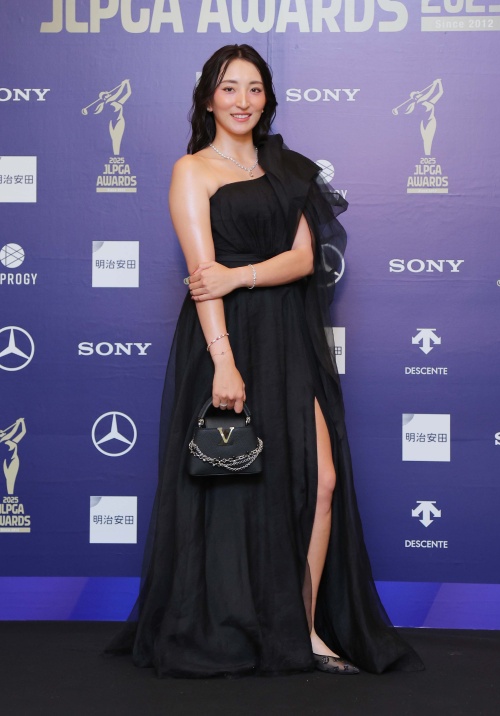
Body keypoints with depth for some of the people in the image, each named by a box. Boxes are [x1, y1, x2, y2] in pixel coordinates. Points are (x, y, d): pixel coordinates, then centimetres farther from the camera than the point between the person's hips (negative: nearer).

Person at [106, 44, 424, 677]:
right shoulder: (192, 171, 1)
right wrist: (223, 363, -20)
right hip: (227, 337, -4)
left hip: (291, 340, 5)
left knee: (321, 481, -6)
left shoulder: (286, 171, 18)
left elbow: (305, 256, 5)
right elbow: (202, 270, -10)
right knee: (232, 483, 2)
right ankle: (223, 634, 18)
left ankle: (306, 629, 7)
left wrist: (241, 275, -14)